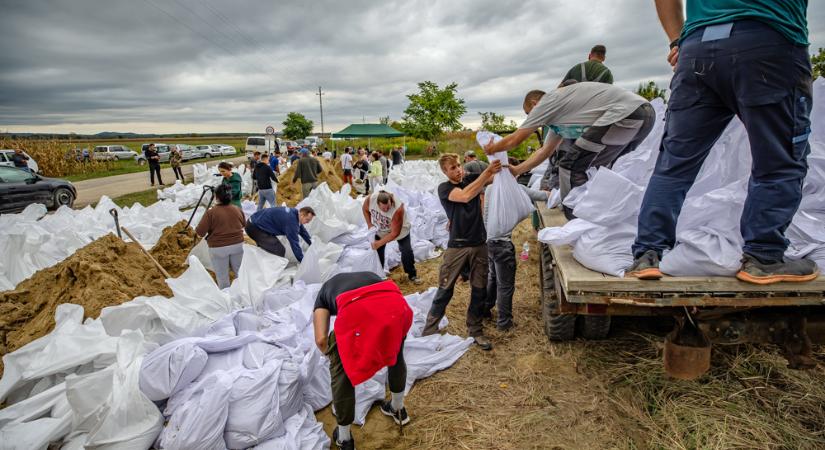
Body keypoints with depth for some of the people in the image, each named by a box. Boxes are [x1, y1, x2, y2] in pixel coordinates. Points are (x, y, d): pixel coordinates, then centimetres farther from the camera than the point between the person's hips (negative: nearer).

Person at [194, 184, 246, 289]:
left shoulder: (211, 212, -15)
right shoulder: (238, 210, -2)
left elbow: (200, 232, -14)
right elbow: (244, 224, 15)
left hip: (218, 248, -4)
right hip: (237, 245, 4)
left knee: (222, 277, 9)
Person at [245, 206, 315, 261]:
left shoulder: (295, 213, 1)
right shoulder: (291, 220, -28)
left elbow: (303, 231, 16)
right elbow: (294, 242, -27)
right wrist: (303, 262, -21)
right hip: (254, 227, -10)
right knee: (279, 250, -19)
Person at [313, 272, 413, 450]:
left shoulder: (323, 293, 36)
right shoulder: (370, 276, 44)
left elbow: (321, 340, 23)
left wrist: (332, 356, 45)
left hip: (356, 310, -3)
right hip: (396, 304, 4)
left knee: (342, 371, 24)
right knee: (395, 353, 36)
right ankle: (398, 409, 55)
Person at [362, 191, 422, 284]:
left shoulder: (398, 209, -43)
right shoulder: (370, 199, -33)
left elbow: (395, 233, -35)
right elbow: (365, 209, -6)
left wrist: (379, 243, -33)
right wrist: (369, 224, -15)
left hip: (400, 229, -3)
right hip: (380, 230, 3)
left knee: (407, 251, -6)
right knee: (377, 251, 1)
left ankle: (412, 275, 15)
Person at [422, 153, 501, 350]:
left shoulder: (472, 179, 8)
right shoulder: (444, 188, -6)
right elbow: (465, 196, -24)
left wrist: (498, 165, -22)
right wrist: (487, 172, -27)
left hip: (479, 244, 4)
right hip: (457, 246, -4)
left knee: (479, 289, 9)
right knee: (445, 290, 2)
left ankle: (475, 330, 24)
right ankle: (429, 331, 16)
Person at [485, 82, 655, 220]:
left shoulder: (547, 101, 4)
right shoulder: (560, 112, 29)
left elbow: (515, 140, 10)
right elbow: (545, 151, 35)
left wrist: (491, 148, 27)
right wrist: (516, 170, 38)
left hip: (626, 113, -10)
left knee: (571, 167, -6)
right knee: (601, 166, 28)